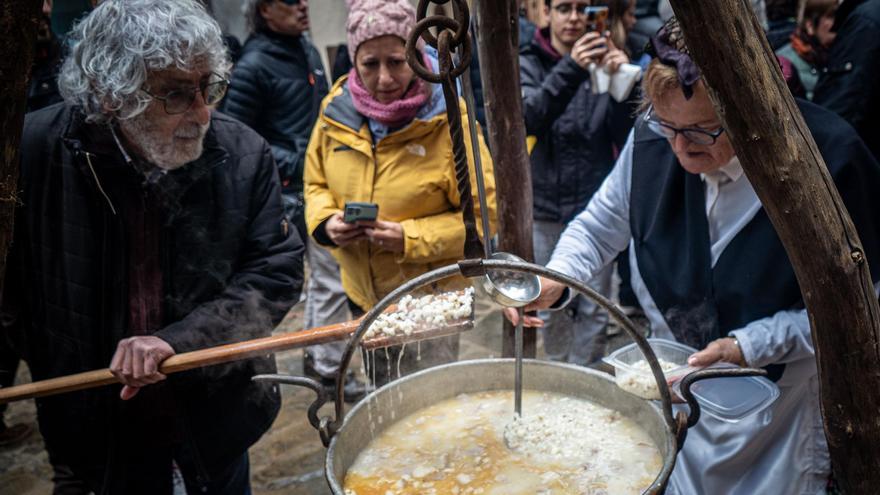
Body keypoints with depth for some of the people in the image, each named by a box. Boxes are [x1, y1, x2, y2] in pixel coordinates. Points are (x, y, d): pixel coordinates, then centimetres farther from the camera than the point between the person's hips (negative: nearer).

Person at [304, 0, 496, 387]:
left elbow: (485, 213, -14)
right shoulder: (336, 111, -5)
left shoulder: (447, 120, -17)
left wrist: (412, 239, -23)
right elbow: (316, 184, 11)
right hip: (362, 296, 5)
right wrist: (326, 222, -10)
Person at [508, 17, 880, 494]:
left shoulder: (828, 159, -25)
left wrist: (750, 344, -26)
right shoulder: (652, 140, -15)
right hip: (675, 383, 3)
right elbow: (599, 226, 0)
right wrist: (555, 280, -19)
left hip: (778, 397, -3)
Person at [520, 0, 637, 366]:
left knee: (594, 308, 6)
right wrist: (570, 70, -35)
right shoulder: (528, 64, 0)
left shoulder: (601, 61, 1)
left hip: (594, 205, 0)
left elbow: (625, 137, -5)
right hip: (545, 207, 0)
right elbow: (527, 118, -21)